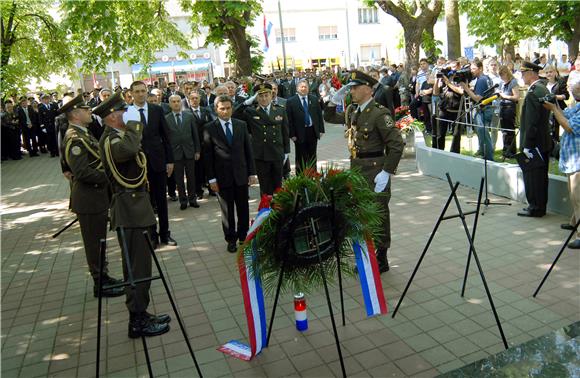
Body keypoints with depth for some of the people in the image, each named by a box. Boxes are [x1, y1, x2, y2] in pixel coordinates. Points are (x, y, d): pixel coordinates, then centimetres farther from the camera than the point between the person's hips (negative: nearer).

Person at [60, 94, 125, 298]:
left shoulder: (82, 134, 12)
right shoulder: (75, 138, -19)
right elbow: (82, 172, -27)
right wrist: (108, 177, -19)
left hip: (96, 197, 10)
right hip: (88, 199, -10)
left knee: (98, 241, 18)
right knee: (95, 242, 2)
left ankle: (103, 277, 31)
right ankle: (100, 284, 14)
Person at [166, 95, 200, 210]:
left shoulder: (189, 116, 4)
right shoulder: (166, 119, -2)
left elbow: (195, 134, 5)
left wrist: (197, 150, 3)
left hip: (189, 151, 1)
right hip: (175, 153, -1)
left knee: (191, 177, 8)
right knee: (179, 178, 6)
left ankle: (192, 198, 21)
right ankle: (183, 200, 17)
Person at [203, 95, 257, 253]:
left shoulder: (241, 125, 5)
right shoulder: (209, 128, -3)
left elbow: (248, 149, 7)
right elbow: (207, 155, -3)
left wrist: (252, 172, 3)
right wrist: (211, 178, -7)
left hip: (241, 174, 2)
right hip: (222, 176, -2)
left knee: (244, 209, 10)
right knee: (227, 210, 8)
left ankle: (243, 236, 27)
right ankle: (231, 239, 22)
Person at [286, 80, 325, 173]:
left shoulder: (314, 99, 6)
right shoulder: (291, 101, -4)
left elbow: (319, 115, 8)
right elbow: (289, 119, -6)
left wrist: (321, 129, 1)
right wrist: (292, 134, -10)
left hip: (313, 132, 3)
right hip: (300, 133, -3)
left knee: (312, 157, 12)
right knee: (301, 158, 5)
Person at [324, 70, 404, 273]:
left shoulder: (379, 113, -16)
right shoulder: (352, 111, 8)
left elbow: (397, 144, -19)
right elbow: (329, 118, 24)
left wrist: (386, 172, -22)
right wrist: (334, 100, 6)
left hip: (374, 173, -8)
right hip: (355, 170, 8)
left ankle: (381, 260, 21)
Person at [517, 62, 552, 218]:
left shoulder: (533, 93, -18)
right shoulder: (544, 90, 12)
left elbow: (531, 122, -22)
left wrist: (526, 145, -20)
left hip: (534, 144, -10)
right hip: (544, 141, 10)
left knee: (532, 177, -1)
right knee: (541, 176, 15)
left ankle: (535, 208, 7)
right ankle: (540, 206, 25)